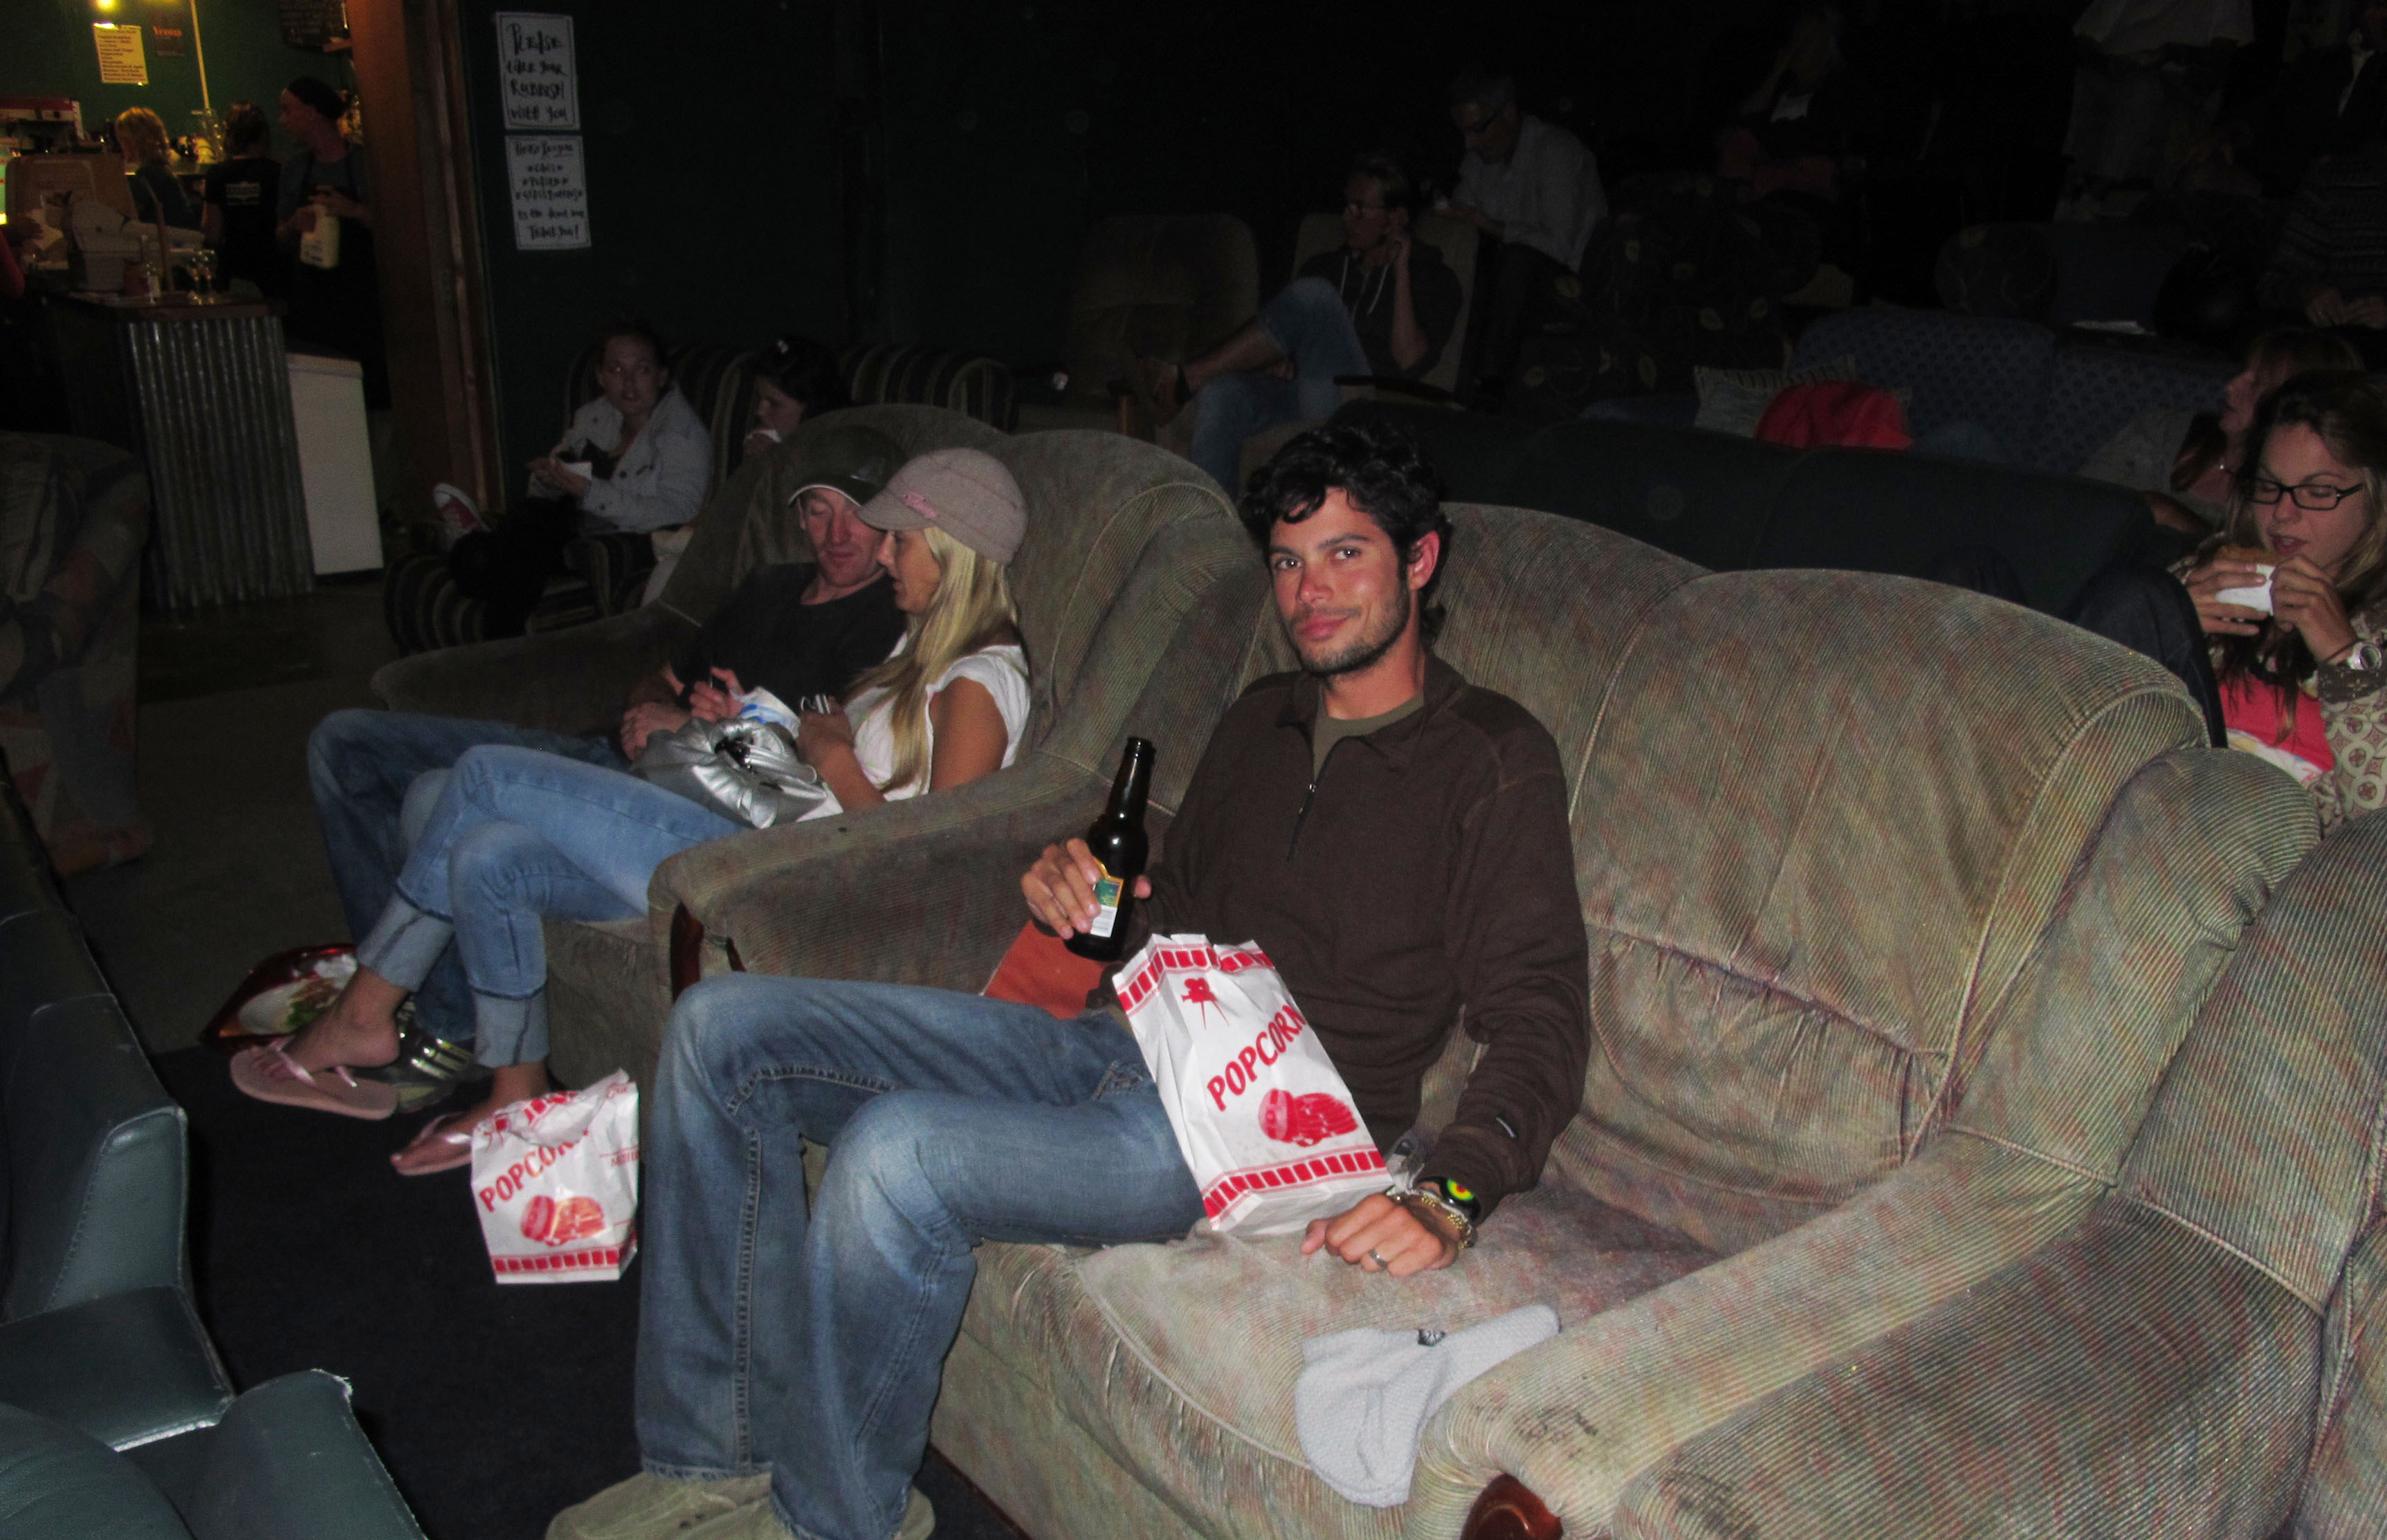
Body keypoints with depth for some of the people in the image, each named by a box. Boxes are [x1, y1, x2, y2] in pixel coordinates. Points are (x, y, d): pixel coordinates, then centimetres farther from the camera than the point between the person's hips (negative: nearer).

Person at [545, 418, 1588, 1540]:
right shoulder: (1261, 719, 20)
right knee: (721, 1027, -3)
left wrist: (1449, 1196, -25)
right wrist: (1072, 891, 4)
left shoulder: (1494, 759, -2)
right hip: (1111, 1040, 8)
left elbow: (1538, 1024, -8)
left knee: (895, 1152, -32)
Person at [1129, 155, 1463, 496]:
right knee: (1221, 392, -31)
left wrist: (1401, 272, 0)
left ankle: (1184, 379, -27)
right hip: (1294, 393, 4)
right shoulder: (1324, 267, 29)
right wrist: (1277, 358, 0)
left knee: (1313, 294, -27)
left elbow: (1409, 362, -1)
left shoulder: (1432, 277, 15)